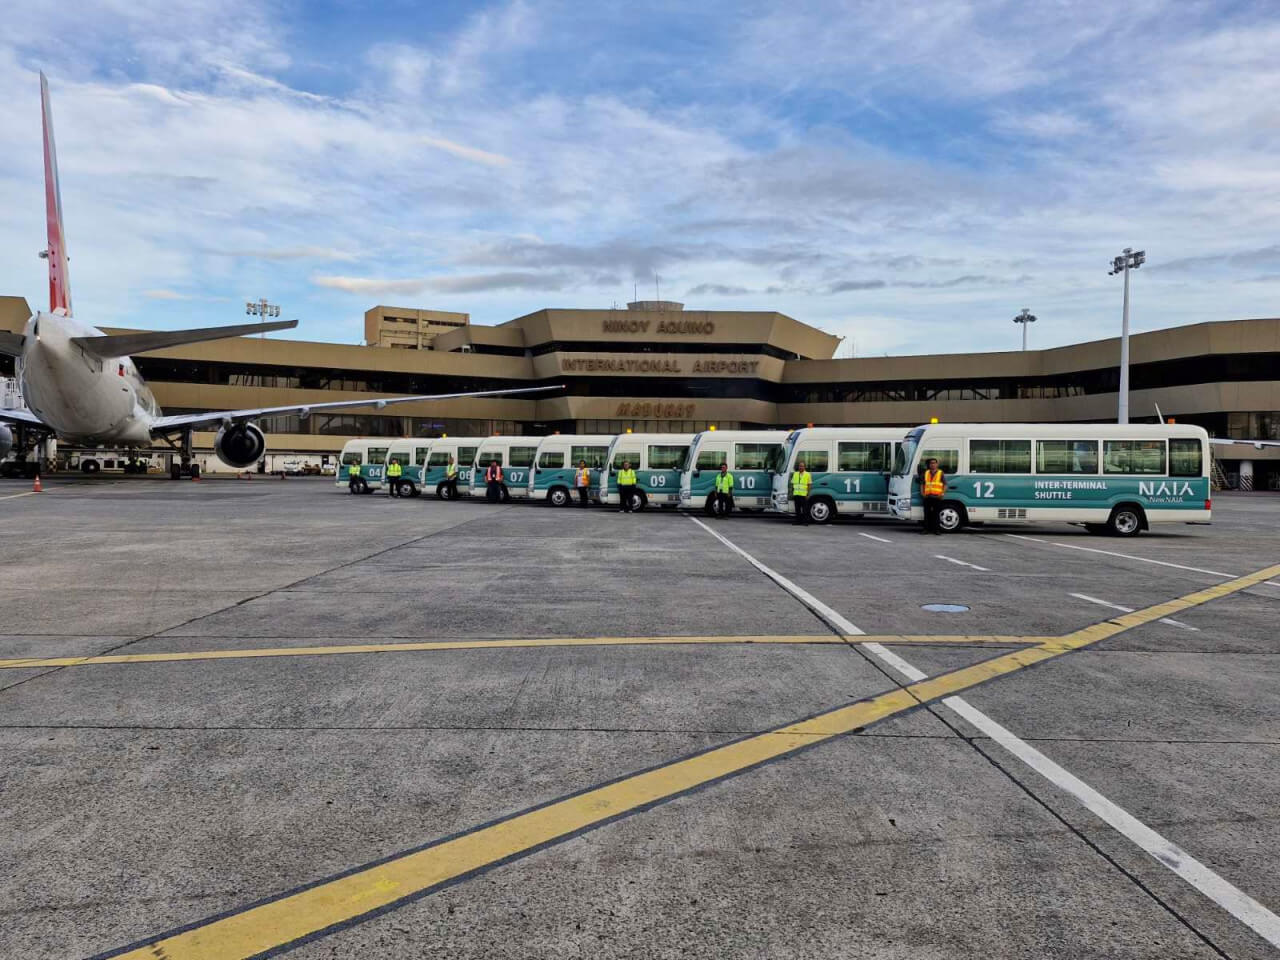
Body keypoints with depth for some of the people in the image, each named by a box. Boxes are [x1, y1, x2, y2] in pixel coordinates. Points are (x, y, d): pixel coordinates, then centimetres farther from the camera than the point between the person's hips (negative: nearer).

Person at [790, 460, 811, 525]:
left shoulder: (808, 474, 2)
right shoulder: (795, 474, 14)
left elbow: (809, 485, -1)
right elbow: (792, 484, 16)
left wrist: (808, 494, -9)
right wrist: (791, 493, 10)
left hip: (804, 495, -4)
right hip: (796, 494, 4)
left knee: (805, 509, -3)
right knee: (797, 509, 7)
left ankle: (805, 522, 0)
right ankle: (798, 521, 15)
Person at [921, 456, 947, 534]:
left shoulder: (941, 474, 6)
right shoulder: (925, 473, 15)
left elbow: (945, 485, 4)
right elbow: (922, 484, 19)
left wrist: (942, 493, -10)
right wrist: (922, 492, 4)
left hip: (937, 497, -3)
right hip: (927, 497, 3)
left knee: (936, 514, -1)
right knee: (927, 513, 3)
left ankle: (937, 530, 4)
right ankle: (926, 529, 9)